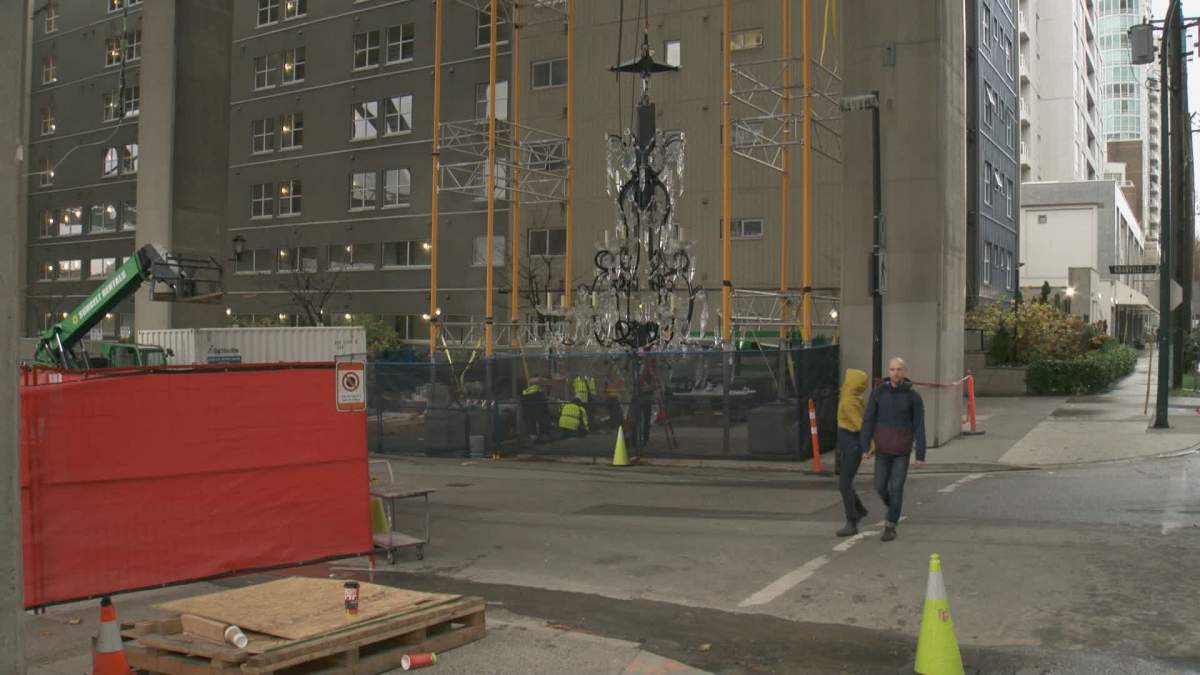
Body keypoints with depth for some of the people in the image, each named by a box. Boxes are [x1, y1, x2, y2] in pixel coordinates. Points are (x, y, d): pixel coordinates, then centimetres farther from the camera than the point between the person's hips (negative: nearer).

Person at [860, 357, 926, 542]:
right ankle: (892, 507, 39)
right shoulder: (878, 392, -5)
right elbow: (868, 421, -5)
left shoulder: (914, 397, -9)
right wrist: (864, 447, -10)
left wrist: (921, 455, -8)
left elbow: (919, 427, -6)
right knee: (881, 486, 7)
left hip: (902, 450, -2)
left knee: (896, 488, -3)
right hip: (882, 449, 2)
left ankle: (890, 526, 10)